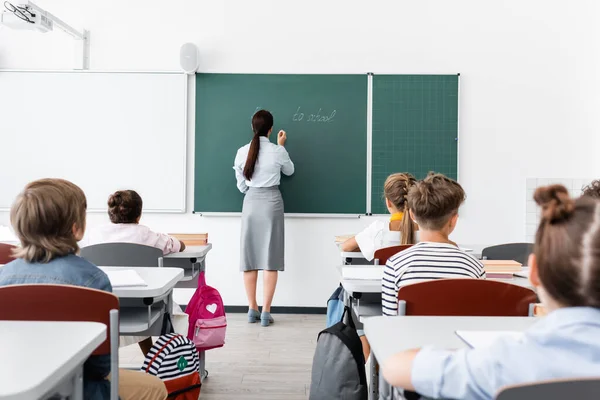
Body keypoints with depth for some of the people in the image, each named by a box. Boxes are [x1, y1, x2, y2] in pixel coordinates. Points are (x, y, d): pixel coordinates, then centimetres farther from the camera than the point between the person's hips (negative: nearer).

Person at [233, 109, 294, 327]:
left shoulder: (242, 152, 1)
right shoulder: (278, 151, -6)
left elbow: (241, 186, 8)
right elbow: (289, 171, 15)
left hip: (250, 202, 3)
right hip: (271, 202, -2)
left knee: (249, 256, 8)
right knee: (270, 258, 0)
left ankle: (252, 309, 14)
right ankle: (266, 312, 2)